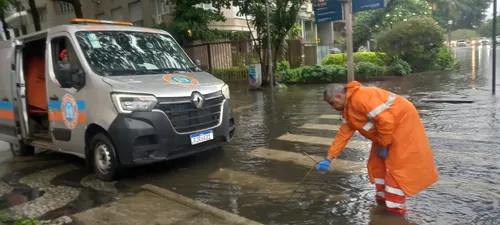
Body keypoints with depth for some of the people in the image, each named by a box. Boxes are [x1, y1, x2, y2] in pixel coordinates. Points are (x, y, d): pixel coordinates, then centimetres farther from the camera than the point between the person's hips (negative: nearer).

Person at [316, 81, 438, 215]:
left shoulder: (361, 98, -29)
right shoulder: (347, 111, 3)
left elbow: (385, 120, -32)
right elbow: (343, 134, 5)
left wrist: (382, 146, -20)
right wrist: (329, 158, 1)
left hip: (402, 121, -10)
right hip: (389, 125, 10)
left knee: (396, 164, -6)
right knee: (377, 163, 13)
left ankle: (396, 206, 4)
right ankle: (383, 196, 27)